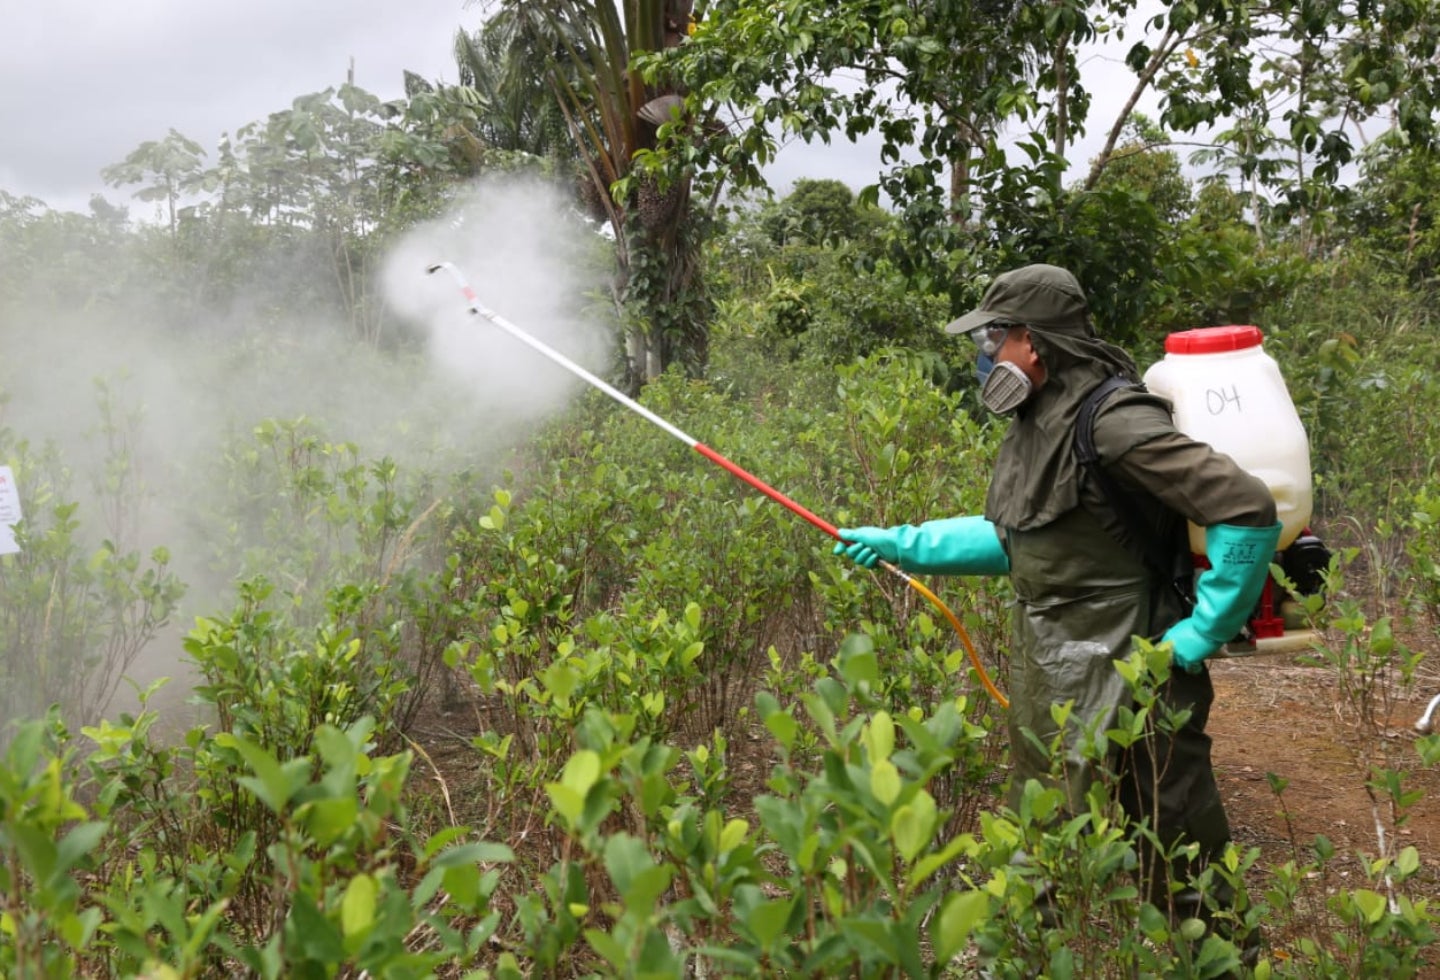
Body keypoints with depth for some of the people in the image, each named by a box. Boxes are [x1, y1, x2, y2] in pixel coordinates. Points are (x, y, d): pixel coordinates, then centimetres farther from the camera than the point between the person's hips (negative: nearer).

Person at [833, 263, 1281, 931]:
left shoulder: (1112, 420, -21)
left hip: (1122, 686, -9)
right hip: (1048, 681, 9)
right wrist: (903, 544, 16)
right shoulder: (1036, 420, 8)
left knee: (1179, 874, 5)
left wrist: (1202, 632, -20)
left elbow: (1248, 510, -26)